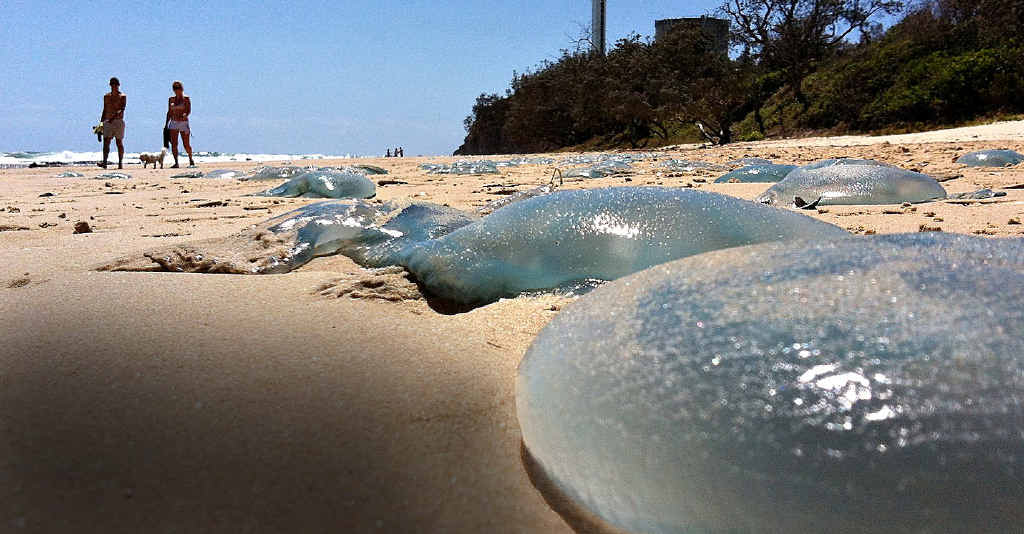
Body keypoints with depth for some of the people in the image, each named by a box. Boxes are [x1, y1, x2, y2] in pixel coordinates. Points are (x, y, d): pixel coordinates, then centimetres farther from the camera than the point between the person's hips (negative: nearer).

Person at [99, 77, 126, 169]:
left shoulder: (122, 96, 0)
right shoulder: (106, 96, 14)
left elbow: (122, 109, -14)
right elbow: (104, 110, 19)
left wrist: (114, 117, -28)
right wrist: (101, 122, 14)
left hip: (118, 121, -3)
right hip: (107, 122, 4)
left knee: (119, 143, 1)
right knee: (106, 142, -9)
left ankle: (120, 163, 6)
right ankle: (104, 162, -17)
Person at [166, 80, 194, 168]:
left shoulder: (186, 98, -1)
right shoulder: (171, 99, 11)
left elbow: (189, 111, -9)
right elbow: (169, 112, 15)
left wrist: (184, 115, -30)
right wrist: (166, 124, 11)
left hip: (183, 123, -3)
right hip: (173, 123, 4)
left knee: (186, 144, 0)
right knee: (174, 144, -6)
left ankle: (191, 159, 25)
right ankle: (176, 163, -5)